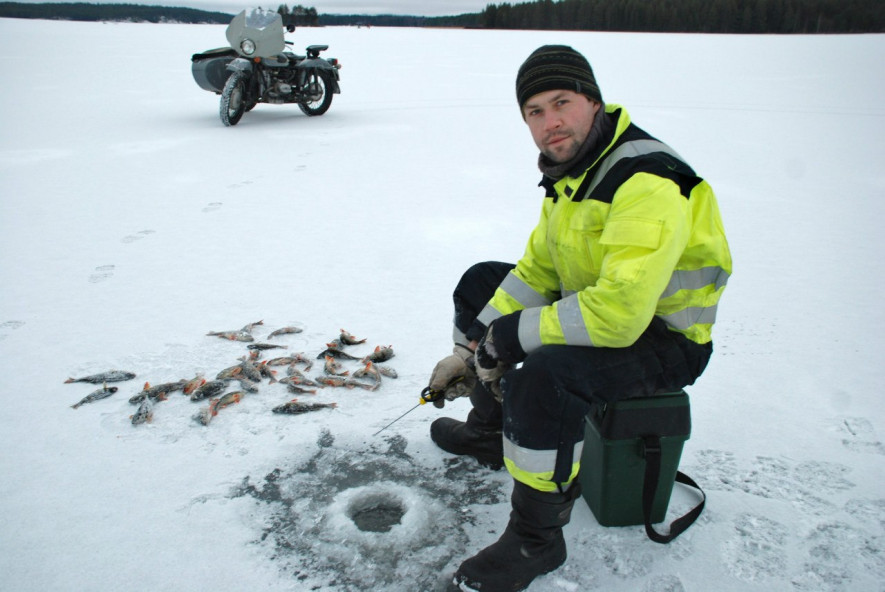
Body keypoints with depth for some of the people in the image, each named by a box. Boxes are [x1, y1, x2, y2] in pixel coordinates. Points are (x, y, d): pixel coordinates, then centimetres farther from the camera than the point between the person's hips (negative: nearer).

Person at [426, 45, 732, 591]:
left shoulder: (647, 183, -30)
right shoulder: (572, 169, 3)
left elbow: (618, 313, -38)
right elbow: (536, 270, 5)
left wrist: (511, 335, -25)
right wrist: (470, 349, -3)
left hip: (663, 337, -10)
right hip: (598, 299, 10)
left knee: (544, 374, -37)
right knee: (481, 283, 14)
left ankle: (537, 539, -12)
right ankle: (490, 429, 28)